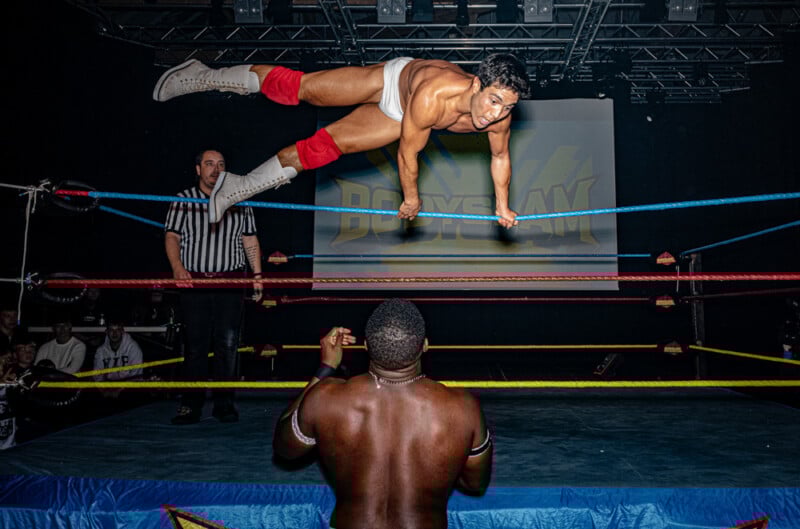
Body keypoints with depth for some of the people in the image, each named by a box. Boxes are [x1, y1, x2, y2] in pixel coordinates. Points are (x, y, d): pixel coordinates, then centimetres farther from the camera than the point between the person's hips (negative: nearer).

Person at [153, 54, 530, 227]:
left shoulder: (499, 118, -29)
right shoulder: (432, 95, -44)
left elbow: (500, 157, -7)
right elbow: (408, 154, -31)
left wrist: (502, 206, -3)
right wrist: (410, 197, -18)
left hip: (396, 117, 3)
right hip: (393, 78, -3)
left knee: (325, 145, 3)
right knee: (298, 87, -2)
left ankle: (238, 188, 15)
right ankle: (204, 77, 20)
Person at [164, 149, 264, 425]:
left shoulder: (239, 202, 13)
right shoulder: (182, 201, 9)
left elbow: (250, 241, 13)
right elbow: (172, 236, 2)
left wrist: (257, 275, 3)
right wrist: (177, 266, -16)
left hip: (230, 284, 1)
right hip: (194, 283, -1)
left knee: (228, 345, 0)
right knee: (195, 346, 0)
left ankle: (224, 403, 9)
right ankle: (191, 405, 8)